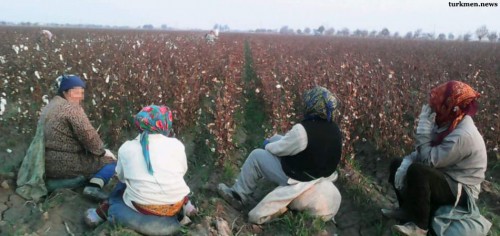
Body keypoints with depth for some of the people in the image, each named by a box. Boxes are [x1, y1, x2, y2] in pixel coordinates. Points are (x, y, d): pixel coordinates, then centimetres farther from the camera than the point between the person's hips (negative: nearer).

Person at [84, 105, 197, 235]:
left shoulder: (126, 147, -1)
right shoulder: (176, 144, -4)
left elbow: (121, 176, 12)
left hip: (142, 209, 0)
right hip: (175, 207, 0)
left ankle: (106, 210, 14)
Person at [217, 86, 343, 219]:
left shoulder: (303, 130, -30)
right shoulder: (335, 130, -4)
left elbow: (280, 149, -16)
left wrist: (267, 145, 7)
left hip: (296, 178, -8)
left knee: (256, 155, 5)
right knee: (276, 138, 19)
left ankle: (239, 195, 20)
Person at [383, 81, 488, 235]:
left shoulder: (462, 135, -30)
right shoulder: (449, 123, -1)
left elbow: (429, 160, -28)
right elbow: (425, 151, 4)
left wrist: (423, 127, -24)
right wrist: (405, 164, -14)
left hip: (461, 191, -9)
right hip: (444, 177, 9)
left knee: (416, 171, -34)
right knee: (397, 165, 5)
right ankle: (407, 209, 15)